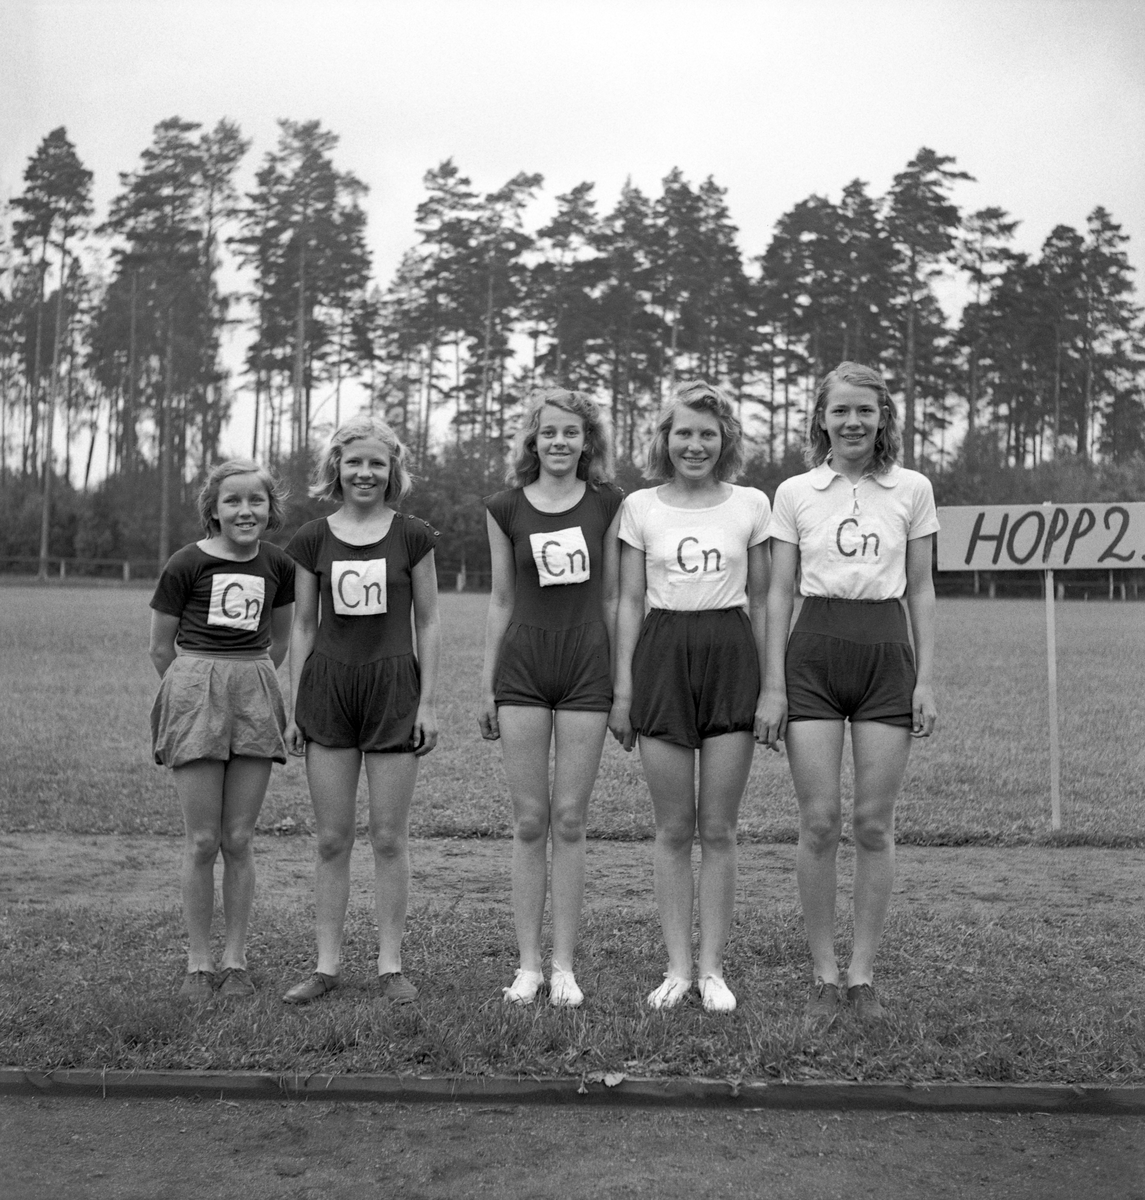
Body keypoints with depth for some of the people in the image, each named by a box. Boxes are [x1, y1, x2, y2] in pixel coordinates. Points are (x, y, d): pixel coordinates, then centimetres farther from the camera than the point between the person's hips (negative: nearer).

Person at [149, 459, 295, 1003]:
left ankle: (236, 959, 14)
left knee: (239, 839, 4)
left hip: (254, 694, 2)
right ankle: (198, 963, 10)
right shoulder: (187, 564, -3)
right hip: (194, 689, -2)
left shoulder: (278, 566, 6)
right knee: (202, 840, -1)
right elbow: (160, 647, 5)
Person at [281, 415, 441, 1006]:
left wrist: (428, 701, -2)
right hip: (327, 686, 2)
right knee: (331, 839, 5)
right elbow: (303, 627, 9)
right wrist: (294, 708, 6)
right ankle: (327, 963, 15)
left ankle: (390, 964, 12)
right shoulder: (313, 539, 5)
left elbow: (428, 623, 3)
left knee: (389, 837, 2)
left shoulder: (412, 535, 1)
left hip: (393, 684, -1)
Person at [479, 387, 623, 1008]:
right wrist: (487, 685, 8)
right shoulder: (505, 509, 6)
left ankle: (564, 966, 10)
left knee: (569, 821, 1)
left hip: (587, 663, 0)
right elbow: (501, 601, 9)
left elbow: (612, 597, 6)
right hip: (522, 664, 1)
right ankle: (528, 964, 11)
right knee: (529, 821, 2)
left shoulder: (608, 504, 4)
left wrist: (625, 680, 3)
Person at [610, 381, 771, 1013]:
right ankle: (677, 966, 15)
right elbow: (629, 601, 6)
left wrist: (770, 684, 5)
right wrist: (622, 688, 1)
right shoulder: (640, 506, 5)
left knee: (718, 828, 4)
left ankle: (712, 968, 14)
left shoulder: (751, 505, 5)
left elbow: (760, 601, 8)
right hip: (663, 653, 0)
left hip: (731, 656, 0)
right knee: (674, 829, 5)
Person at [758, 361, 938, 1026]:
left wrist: (927, 678, 1)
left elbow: (921, 589, 8)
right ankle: (824, 975, 11)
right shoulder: (795, 493, 5)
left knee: (875, 825, 2)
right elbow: (780, 592, 5)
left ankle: (864, 972, 15)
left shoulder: (913, 489, 6)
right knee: (819, 822, -2)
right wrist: (773, 685, -1)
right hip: (814, 652, 0)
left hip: (887, 653, 0)